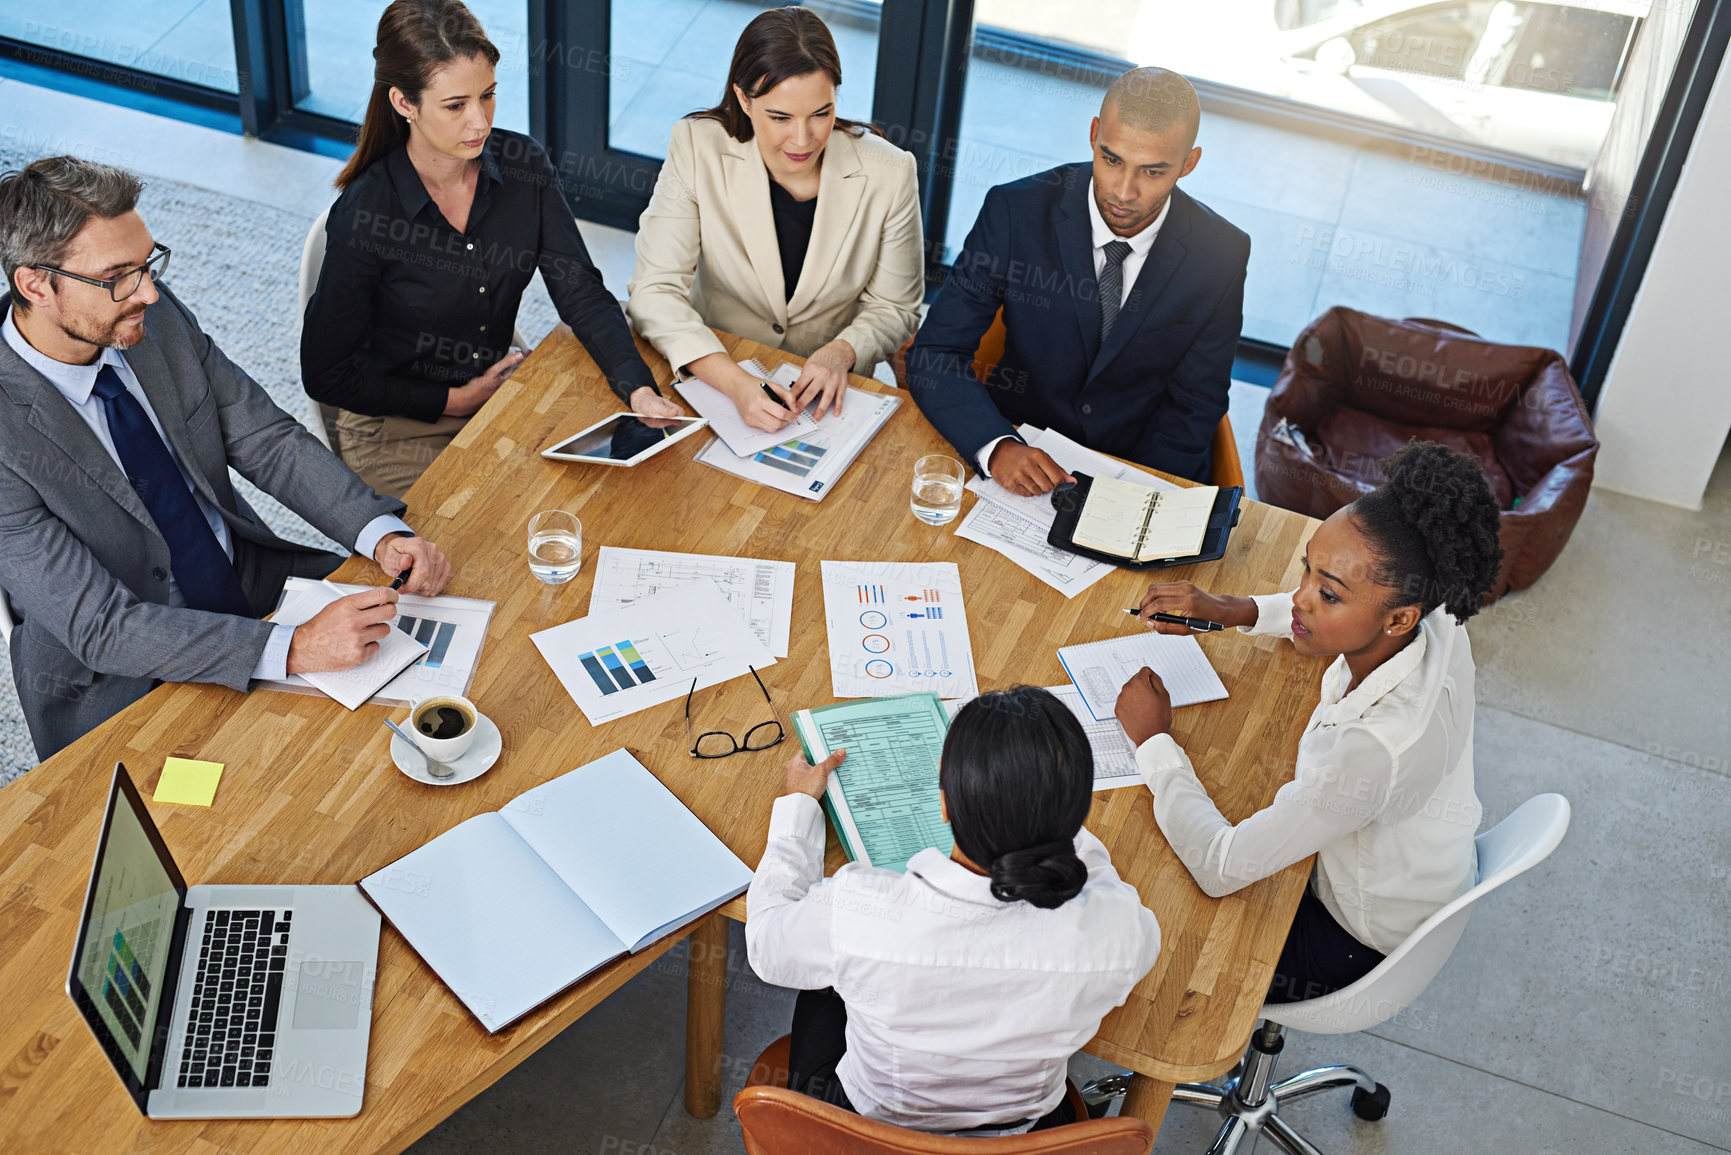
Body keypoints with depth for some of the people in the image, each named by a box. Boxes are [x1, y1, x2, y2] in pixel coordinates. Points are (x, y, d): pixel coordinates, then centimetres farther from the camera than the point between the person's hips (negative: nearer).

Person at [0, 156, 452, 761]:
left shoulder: (155, 315, -8)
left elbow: (268, 440, -2)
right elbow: (102, 628, -27)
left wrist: (382, 534, -19)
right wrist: (293, 650, -36)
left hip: (253, 577, 7)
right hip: (126, 686, -6)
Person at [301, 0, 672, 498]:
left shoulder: (523, 168, -9)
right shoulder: (363, 214, -22)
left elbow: (581, 291, -10)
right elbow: (327, 375, -14)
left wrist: (639, 390, -27)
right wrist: (455, 400, -13)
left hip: (501, 395, 5)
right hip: (398, 431, -4)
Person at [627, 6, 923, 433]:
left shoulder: (888, 174, -9)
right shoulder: (697, 148, -11)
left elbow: (894, 307, 4)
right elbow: (655, 290, -14)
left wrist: (841, 352, -18)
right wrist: (736, 382, -29)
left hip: (826, 397, 1)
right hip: (714, 379, 0)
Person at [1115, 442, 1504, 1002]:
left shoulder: (1375, 749, -46)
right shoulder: (1437, 622, -23)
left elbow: (1220, 869, -36)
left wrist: (1153, 740, -24)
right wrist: (1230, 610, -7)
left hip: (1361, 947, -7)